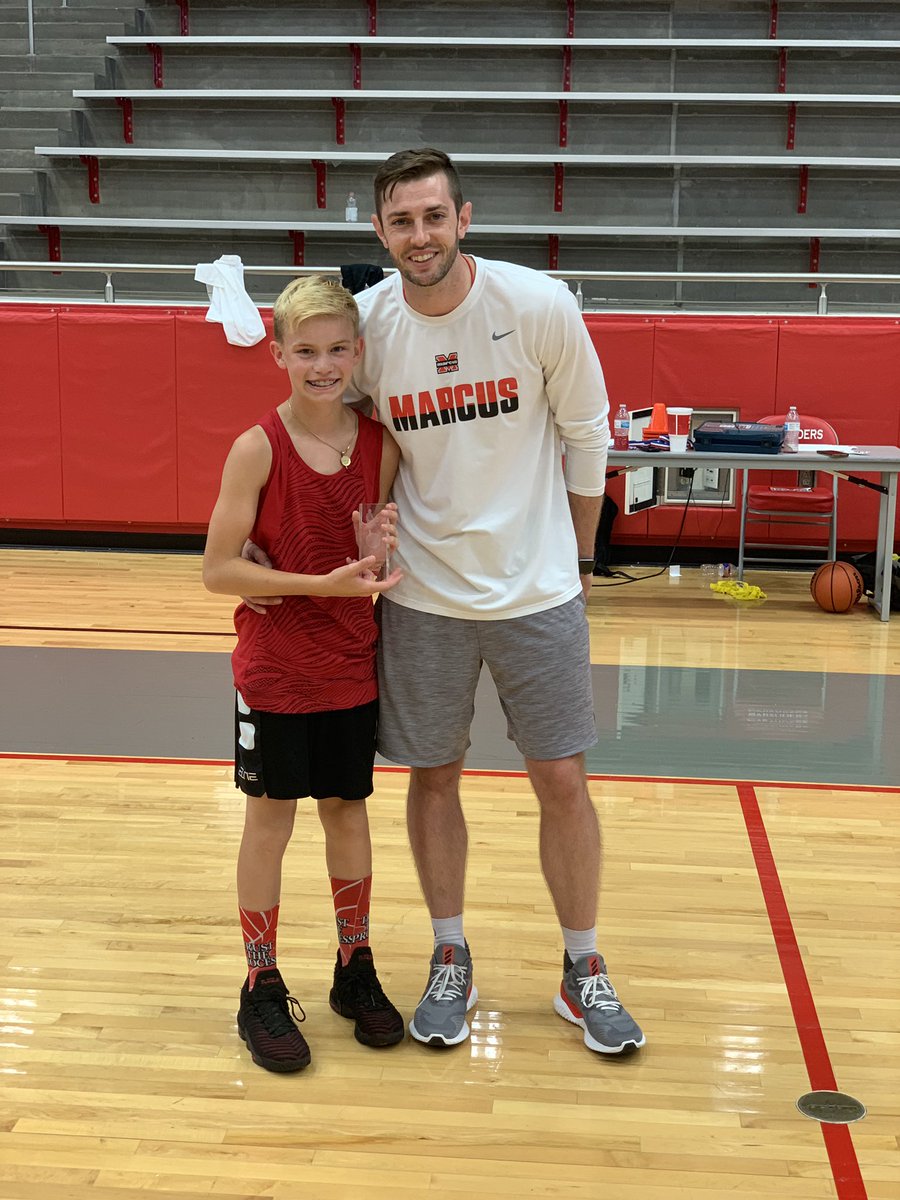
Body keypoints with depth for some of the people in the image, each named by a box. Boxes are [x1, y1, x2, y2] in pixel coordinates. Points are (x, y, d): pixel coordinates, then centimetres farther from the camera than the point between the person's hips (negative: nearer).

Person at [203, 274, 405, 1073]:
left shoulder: (380, 443, -4)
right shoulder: (258, 448, -15)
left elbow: (375, 568, 5)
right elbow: (218, 570, -16)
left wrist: (378, 551, -19)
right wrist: (324, 584, -24)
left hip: (353, 665, 3)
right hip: (275, 669, -3)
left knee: (347, 810, 16)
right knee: (271, 820, 8)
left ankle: (356, 969, 33)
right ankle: (263, 989, 24)